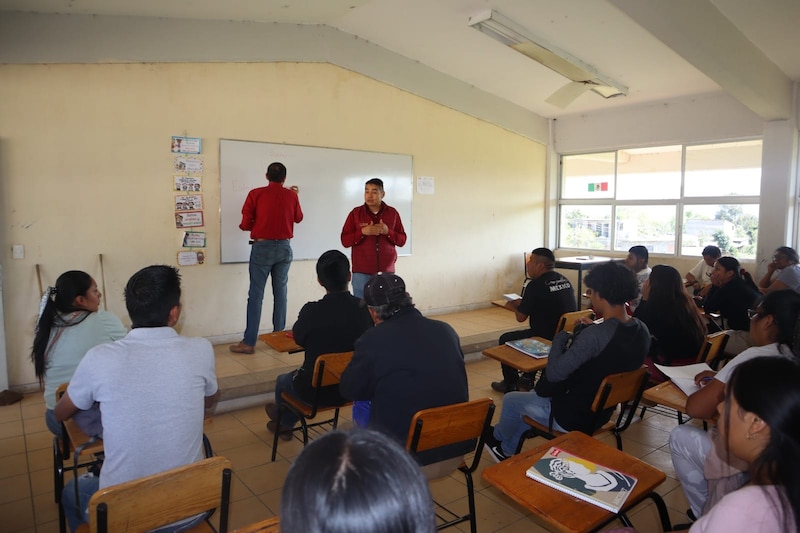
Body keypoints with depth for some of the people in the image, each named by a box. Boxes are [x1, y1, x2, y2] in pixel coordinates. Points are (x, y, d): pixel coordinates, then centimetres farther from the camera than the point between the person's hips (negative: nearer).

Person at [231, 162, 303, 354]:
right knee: (280, 293, 10)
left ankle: (249, 342, 0)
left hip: (262, 247, -3)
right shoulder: (291, 195, 4)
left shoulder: (256, 194, -4)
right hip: (284, 248, 3)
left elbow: (245, 224, -4)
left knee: (256, 295, -1)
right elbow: (298, 218, 22)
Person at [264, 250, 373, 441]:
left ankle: (283, 422, 59)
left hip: (317, 391, -4)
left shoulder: (312, 311, -24)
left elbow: (298, 338, -4)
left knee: (283, 381, 30)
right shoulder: (366, 309, -15)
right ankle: (286, 424, 52)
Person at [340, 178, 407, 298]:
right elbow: (345, 241, 1)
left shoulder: (392, 213, 7)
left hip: (386, 271, 1)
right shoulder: (355, 213, 3)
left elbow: (402, 240, 7)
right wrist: (362, 232, -15)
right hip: (362, 272, -1)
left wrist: (388, 232, -11)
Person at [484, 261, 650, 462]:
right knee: (535, 395, 29)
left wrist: (560, 337, -14)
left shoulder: (594, 335, -34)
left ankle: (499, 438, 48)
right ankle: (507, 450, 42)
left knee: (511, 400, 17)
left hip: (572, 420, -8)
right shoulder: (642, 331, -8)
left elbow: (553, 373, -29)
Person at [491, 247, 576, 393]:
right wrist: (522, 303, 18)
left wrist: (513, 306, 10)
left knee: (505, 339, 12)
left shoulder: (536, 285, -19)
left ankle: (511, 385, 23)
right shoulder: (565, 280, 6)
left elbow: (521, 317, -12)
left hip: (546, 339, -8)